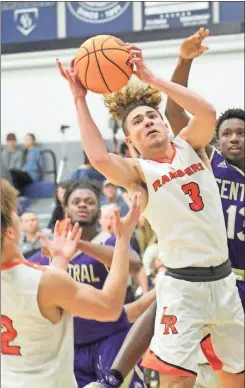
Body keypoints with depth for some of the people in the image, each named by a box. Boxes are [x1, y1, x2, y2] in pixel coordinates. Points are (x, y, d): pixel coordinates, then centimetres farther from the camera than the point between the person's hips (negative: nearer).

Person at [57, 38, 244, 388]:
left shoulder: (189, 146, 5)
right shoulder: (139, 172, -6)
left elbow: (208, 113, -16)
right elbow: (99, 159, -28)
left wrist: (151, 78, -17)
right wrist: (80, 99, -22)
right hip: (182, 284, -4)